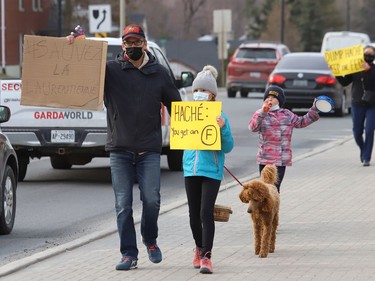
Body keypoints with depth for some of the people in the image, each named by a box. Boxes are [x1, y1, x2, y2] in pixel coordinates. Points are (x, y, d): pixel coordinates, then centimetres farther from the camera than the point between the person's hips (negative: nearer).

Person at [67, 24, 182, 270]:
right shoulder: (111, 70, 4)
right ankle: (129, 254, 5)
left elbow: (175, 106, 17)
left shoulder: (160, 73, 10)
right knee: (123, 204, -1)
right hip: (120, 149, 0)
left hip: (149, 150, 0)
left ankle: (150, 241, 18)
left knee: (151, 199, -8)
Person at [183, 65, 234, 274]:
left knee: (206, 212, -13)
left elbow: (228, 148, -6)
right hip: (191, 169, 4)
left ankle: (206, 256, -11)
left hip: (211, 171, -4)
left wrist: (223, 128, -22)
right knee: (194, 214, 13)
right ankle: (199, 248, 33)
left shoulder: (219, 117, -6)